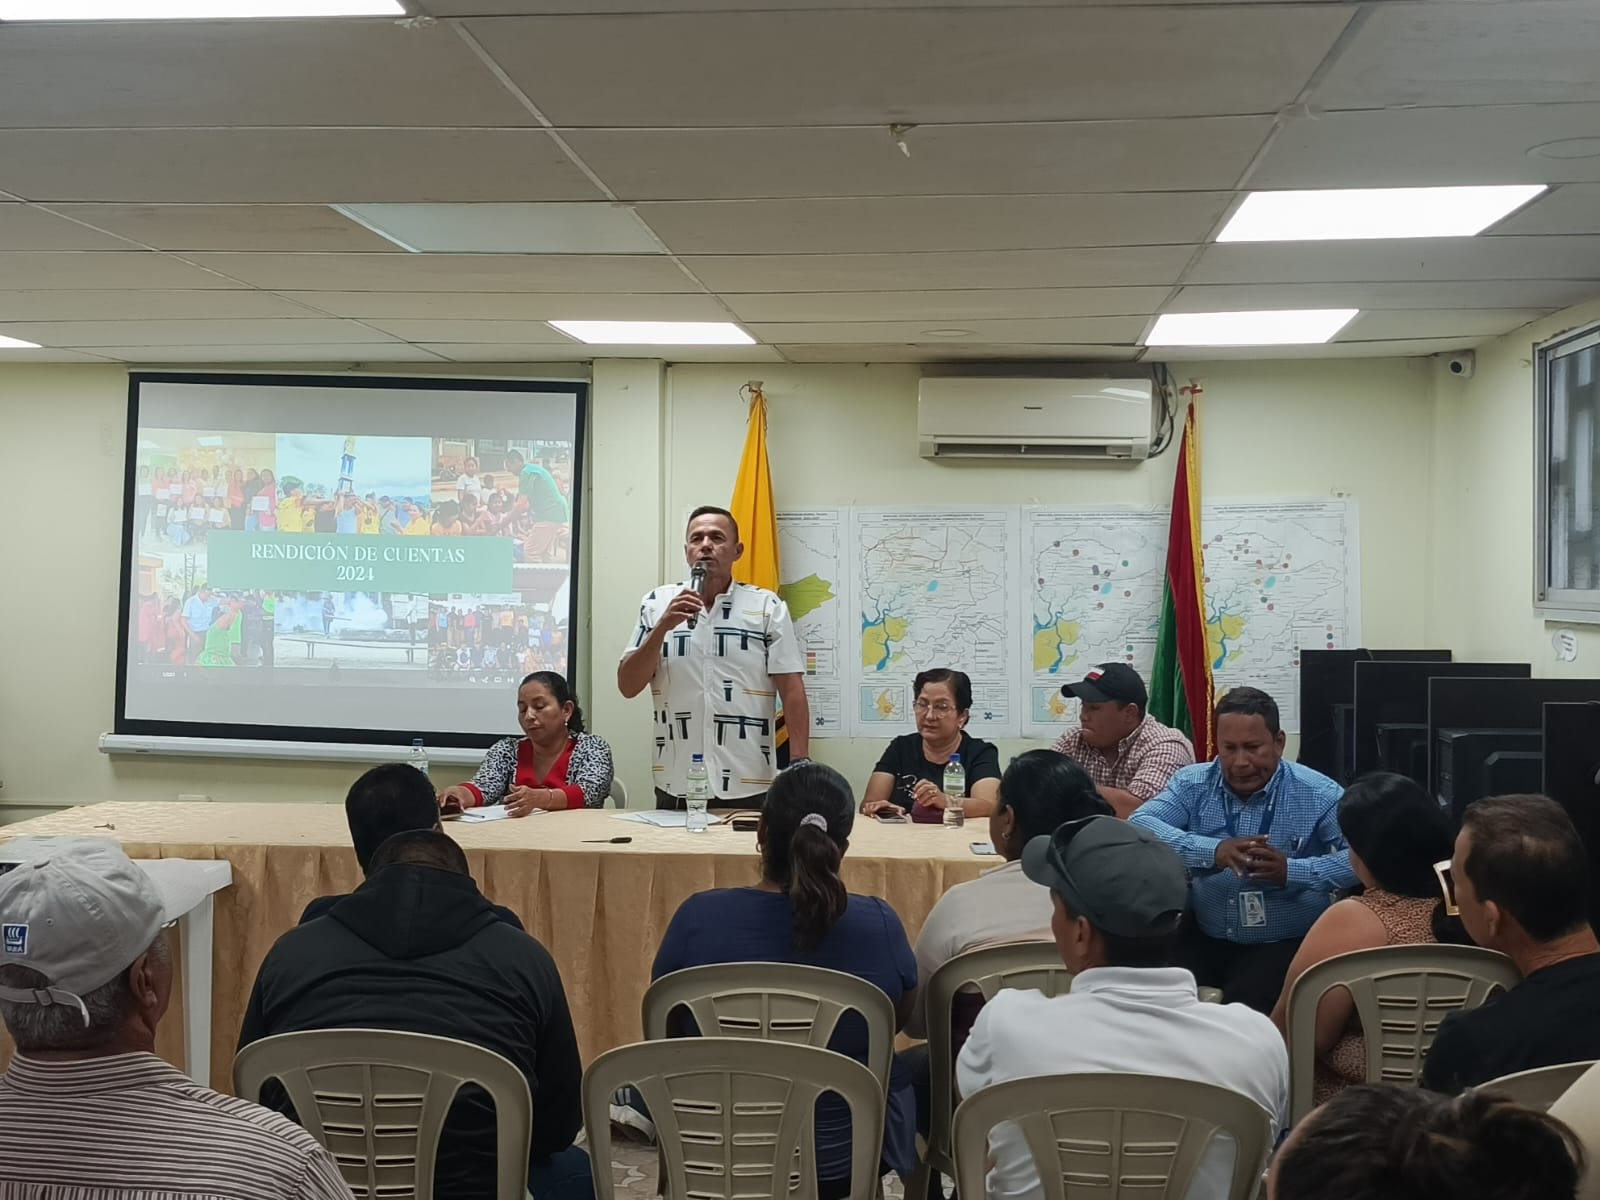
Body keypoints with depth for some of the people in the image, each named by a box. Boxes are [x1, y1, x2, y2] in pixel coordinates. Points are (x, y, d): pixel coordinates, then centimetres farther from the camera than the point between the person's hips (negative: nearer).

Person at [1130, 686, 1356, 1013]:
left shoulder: (1318, 795, -5)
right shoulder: (1193, 784, 1)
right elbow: (1138, 826, -15)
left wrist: (1291, 871, -26)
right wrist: (1212, 851, -28)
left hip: (1285, 945, -2)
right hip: (1205, 938, 2)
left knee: (1246, 1002, -30)